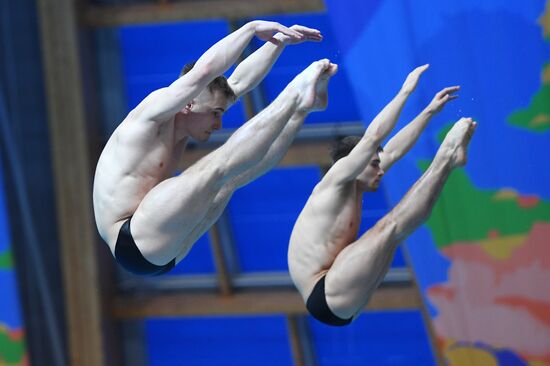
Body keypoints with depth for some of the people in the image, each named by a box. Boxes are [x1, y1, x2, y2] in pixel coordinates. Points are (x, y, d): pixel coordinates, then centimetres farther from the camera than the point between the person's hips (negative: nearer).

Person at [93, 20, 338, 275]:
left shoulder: (177, 126, 15)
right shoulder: (152, 117, -12)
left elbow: (239, 82, 19)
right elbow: (204, 71, -25)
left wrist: (280, 41, 13)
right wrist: (253, 28, -18)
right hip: (133, 243, -10)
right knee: (220, 167, -19)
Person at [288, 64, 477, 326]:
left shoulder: (352, 190, 18)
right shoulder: (334, 183, -8)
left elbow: (393, 151, 22)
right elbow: (373, 137, -15)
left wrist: (430, 111, 23)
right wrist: (406, 91, -8)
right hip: (327, 296, -10)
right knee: (390, 226, -16)